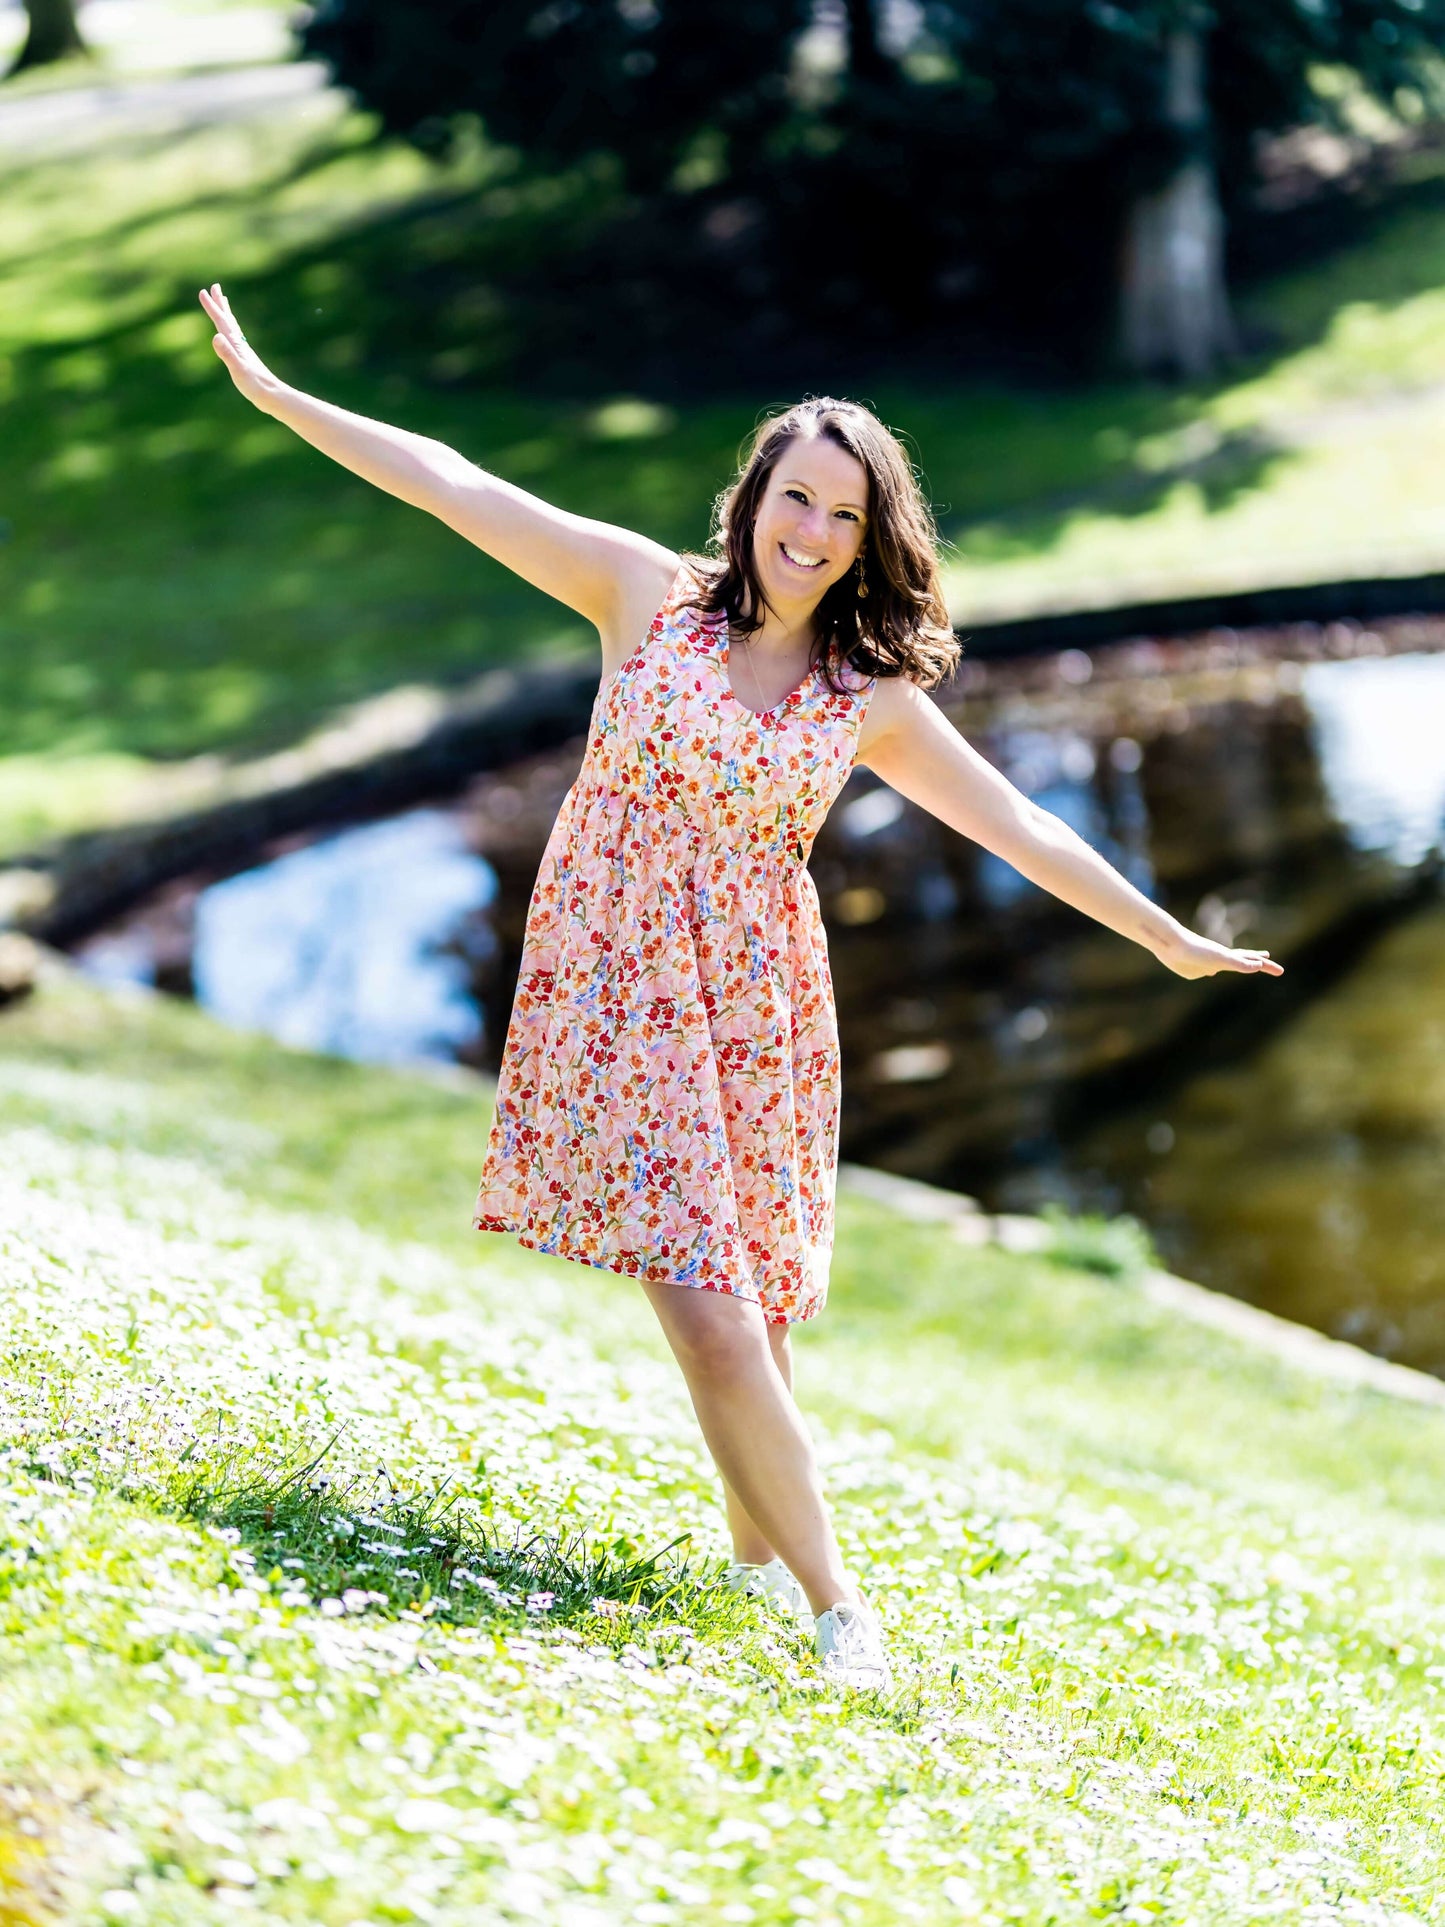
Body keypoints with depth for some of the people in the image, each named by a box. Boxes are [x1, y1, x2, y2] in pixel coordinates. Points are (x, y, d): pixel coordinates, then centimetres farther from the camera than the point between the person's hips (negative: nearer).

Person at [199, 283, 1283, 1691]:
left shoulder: (874, 702, 6)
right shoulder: (646, 591, 1)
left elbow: (1016, 825, 11)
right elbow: (452, 482, 1)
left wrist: (1170, 942, 12)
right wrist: (273, 390, 2)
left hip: (754, 1001, 2)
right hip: (615, 983, -2)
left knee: (746, 1302, 4)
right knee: (707, 1308, -12)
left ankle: (759, 1547, 29)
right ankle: (832, 1603, -7)